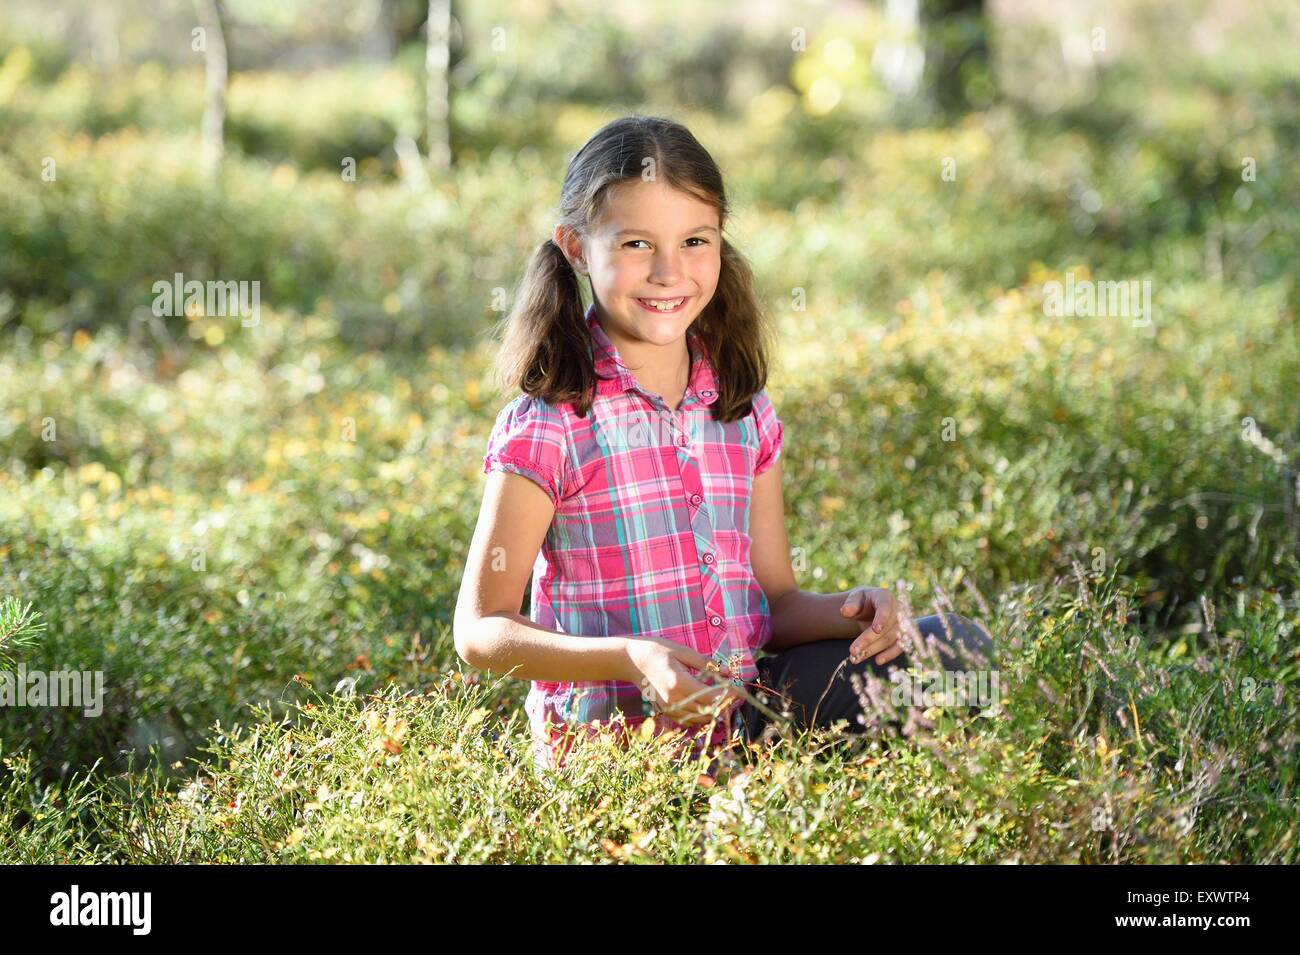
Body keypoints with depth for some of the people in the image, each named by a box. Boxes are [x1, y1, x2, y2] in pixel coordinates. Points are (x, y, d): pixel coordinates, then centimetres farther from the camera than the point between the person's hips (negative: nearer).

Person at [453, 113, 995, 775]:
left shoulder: (744, 411, 10)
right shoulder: (548, 425, -8)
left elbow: (776, 602, 14)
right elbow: (480, 630, -9)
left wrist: (850, 611, -9)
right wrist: (634, 660, -23)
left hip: (746, 718, 6)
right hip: (612, 741, -6)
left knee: (950, 645, -8)